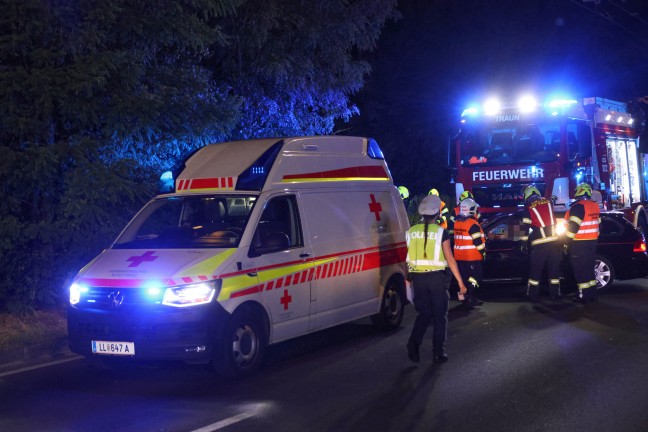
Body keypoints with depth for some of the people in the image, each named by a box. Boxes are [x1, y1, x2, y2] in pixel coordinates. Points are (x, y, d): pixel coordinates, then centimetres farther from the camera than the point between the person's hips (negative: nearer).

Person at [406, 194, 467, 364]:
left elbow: (410, 256, 8)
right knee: (440, 315, 10)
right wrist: (460, 282, -3)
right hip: (436, 277, -3)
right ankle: (438, 353, 10)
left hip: (417, 276, 3)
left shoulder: (412, 231, 3)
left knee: (424, 313, 16)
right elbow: (450, 259, -8)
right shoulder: (441, 232, -8)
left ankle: (414, 343, -4)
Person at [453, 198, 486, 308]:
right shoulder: (473, 224, -18)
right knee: (476, 277, -2)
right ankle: (470, 299, -9)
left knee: (465, 277, 15)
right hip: (472, 257, -8)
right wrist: (483, 252, -6)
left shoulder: (457, 222, 6)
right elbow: (478, 241, -18)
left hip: (459, 256, 8)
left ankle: (466, 297, 21)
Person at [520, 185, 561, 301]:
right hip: (554, 241, 3)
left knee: (535, 270, 6)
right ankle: (555, 294, 15)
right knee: (554, 269, 12)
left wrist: (524, 243, 5)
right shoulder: (548, 202, 11)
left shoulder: (528, 207, 0)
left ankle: (532, 295, 8)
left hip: (539, 244, -3)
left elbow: (525, 227, -3)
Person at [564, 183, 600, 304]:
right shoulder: (595, 206, 10)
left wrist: (567, 242, -14)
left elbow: (573, 226, -21)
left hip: (579, 244, -8)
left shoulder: (578, 207, -17)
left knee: (580, 270, -3)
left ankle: (584, 296, -4)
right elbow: (597, 224, 17)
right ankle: (592, 294, 19)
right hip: (592, 242, 8)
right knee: (589, 267, 16)